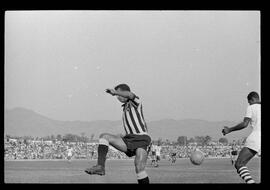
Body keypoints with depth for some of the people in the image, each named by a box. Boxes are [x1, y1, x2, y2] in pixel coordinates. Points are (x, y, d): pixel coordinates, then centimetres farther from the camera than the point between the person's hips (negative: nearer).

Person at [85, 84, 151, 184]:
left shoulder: (135, 102, -1)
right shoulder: (125, 108, 23)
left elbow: (130, 95, -28)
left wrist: (115, 92, -24)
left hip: (141, 140, -8)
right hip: (129, 140, 8)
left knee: (139, 169, -21)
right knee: (104, 136, -8)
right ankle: (100, 166, -23)